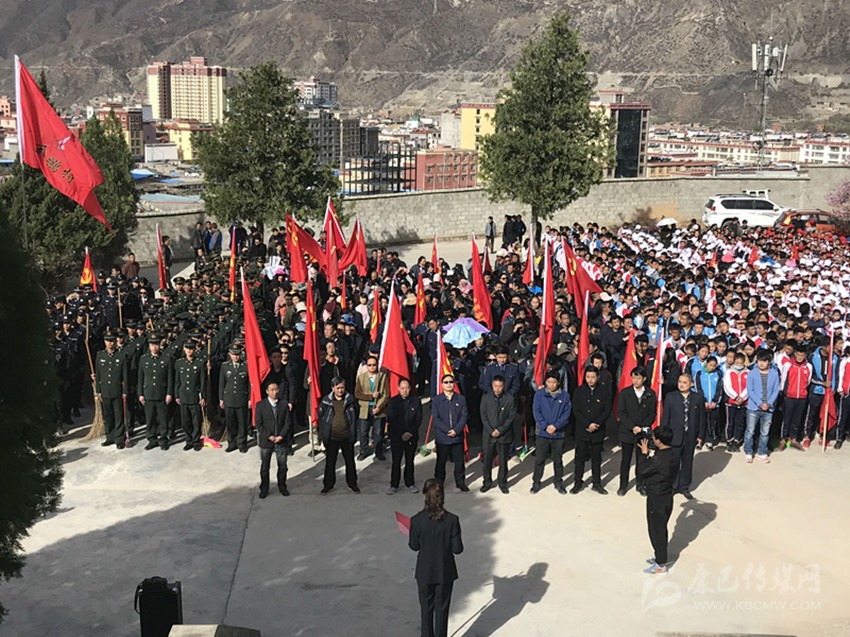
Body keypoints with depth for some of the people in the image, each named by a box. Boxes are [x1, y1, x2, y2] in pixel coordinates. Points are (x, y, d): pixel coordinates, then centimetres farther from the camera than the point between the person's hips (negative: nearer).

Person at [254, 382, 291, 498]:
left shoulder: (284, 405, 1)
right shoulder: (260, 405, -4)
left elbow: (288, 422, 0)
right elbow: (258, 423, -6)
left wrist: (281, 436, -12)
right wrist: (269, 436, -14)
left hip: (281, 441, 1)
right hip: (266, 441, -1)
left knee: (282, 466, 9)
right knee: (264, 467, 8)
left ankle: (282, 487, 27)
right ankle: (264, 489, 21)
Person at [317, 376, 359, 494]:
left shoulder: (350, 400, -5)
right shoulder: (326, 401, -5)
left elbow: (354, 417, 2)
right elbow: (321, 418, 1)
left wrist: (353, 434, -2)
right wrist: (323, 435, -2)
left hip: (346, 437, 0)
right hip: (331, 438, 0)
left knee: (350, 461, 12)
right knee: (330, 462, 11)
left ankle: (352, 483, 28)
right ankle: (328, 485, 25)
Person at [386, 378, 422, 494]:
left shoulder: (416, 401, 2)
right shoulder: (392, 401, -2)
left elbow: (418, 419, 0)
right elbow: (391, 420, -6)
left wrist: (410, 433, -10)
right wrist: (401, 434, -13)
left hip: (412, 436, 1)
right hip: (396, 437, -1)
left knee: (410, 461, 9)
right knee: (396, 462, 3)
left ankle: (410, 483, 21)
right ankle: (394, 485, 12)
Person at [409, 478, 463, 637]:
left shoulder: (417, 520, -19)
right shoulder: (452, 520, -19)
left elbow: (414, 546, -6)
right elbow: (457, 549, -13)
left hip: (425, 572, 0)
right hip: (445, 572, 0)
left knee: (426, 608, 19)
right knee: (442, 608, 17)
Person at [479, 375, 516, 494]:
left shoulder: (510, 399, -3)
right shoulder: (486, 398, 0)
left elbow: (511, 417, -4)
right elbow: (483, 416, -1)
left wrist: (500, 430, -12)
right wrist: (491, 431, -10)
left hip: (504, 435, -1)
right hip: (488, 435, 1)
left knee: (503, 461, 8)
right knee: (487, 461, 6)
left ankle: (502, 483, 21)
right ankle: (487, 483, 20)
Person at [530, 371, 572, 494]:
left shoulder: (565, 395, 0)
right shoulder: (539, 394, -3)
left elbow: (566, 413, -3)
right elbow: (536, 411, -5)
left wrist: (556, 426, -15)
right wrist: (545, 426, -15)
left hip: (558, 433, 1)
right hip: (542, 432, -1)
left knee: (558, 460, 11)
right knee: (539, 459, 5)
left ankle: (559, 483, 24)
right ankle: (536, 482, 17)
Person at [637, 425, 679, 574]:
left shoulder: (658, 460, -29)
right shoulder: (673, 455, -2)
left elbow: (641, 472, -18)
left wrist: (645, 454, -11)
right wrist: (651, 455, 2)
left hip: (656, 499, -8)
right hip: (667, 496, 8)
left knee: (656, 530, 6)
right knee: (661, 528, 22)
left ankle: (661, 565, 16)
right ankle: (660, 557, 37)